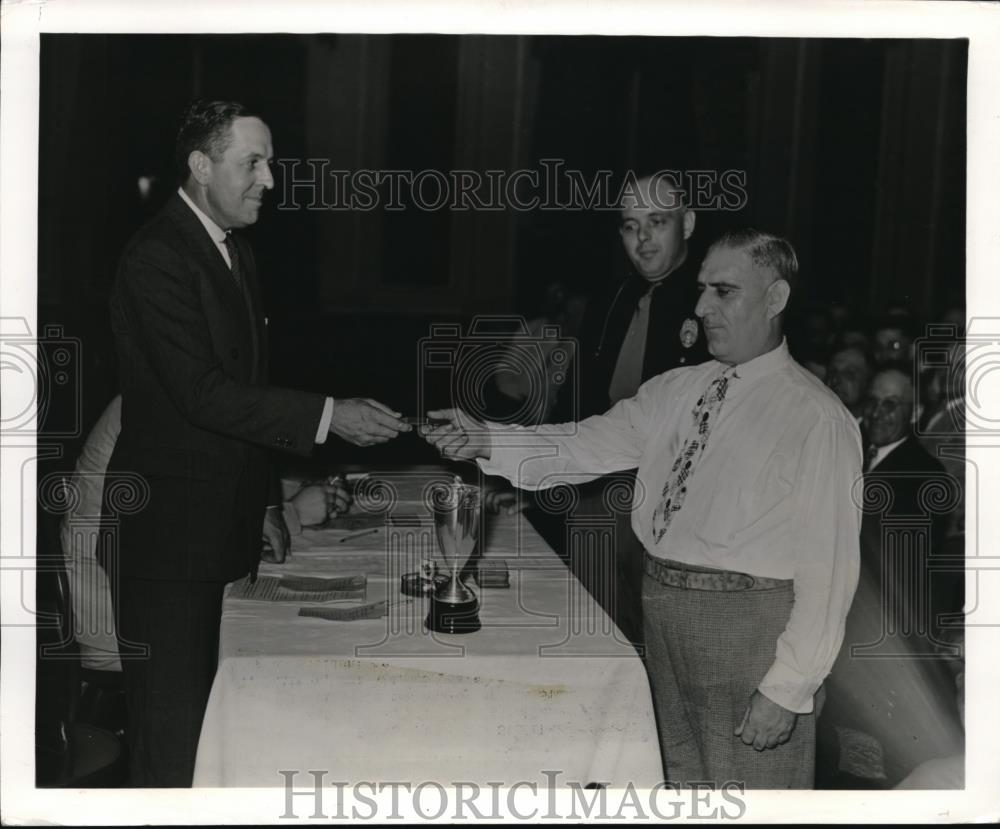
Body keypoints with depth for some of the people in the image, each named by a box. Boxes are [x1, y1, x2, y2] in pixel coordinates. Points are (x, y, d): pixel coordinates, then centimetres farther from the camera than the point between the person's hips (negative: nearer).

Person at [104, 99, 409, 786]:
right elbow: (202, 393, -25)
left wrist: (267, 502, 17)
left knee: (218, 704, 14)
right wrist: (329, 416, -26)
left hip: (228, 519, 8)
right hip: (170, 530, -8)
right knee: (175, 719, 0)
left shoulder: (235, 251, 13)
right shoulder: (158, 258, -16)